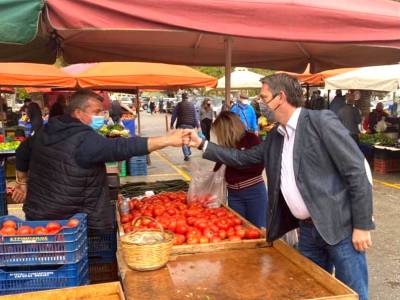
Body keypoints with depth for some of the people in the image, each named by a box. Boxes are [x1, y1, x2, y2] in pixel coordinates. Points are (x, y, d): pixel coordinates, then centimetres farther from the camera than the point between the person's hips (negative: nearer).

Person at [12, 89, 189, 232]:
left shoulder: (46, 131, 6)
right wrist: (168, 140, -32)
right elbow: (121, 148, -32)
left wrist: (22, 182, 33)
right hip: (70, 223, -9)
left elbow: (22, 153, 19)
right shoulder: (84, 140, -22)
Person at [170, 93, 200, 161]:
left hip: (182, 124, -2)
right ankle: (188, 152, 30)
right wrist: (197, 125, 8)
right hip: (190, 125, 2)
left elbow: (174, 115, 0)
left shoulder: (179, 105, -1)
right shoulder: (192, 105, 4)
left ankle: (186, 155, -7)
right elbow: (195, 116, 4)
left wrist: (172, 124, 8)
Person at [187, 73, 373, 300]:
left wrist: (362, 225, -14)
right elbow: (242, 158, 18)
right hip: (308, 230, 7)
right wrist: (202, 144, 14)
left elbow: (358, 170, -14)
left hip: (340, 228, -6)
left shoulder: (321, 121, -13)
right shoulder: (275, 137, 9)